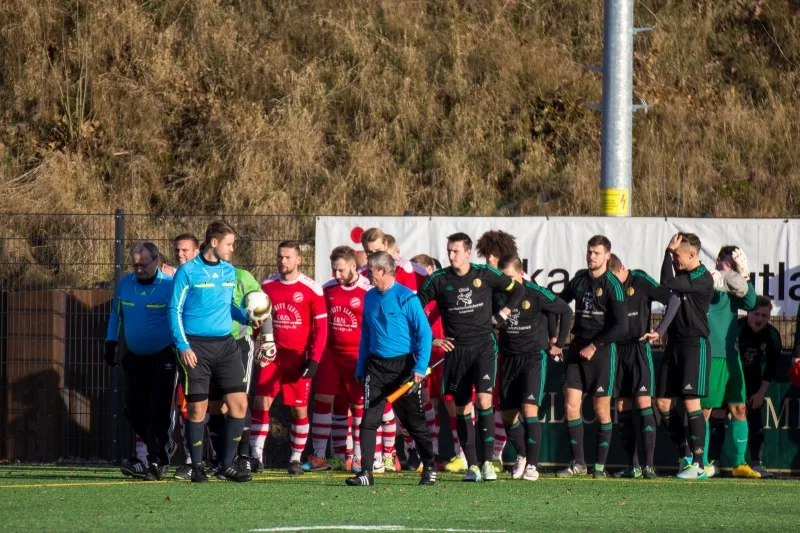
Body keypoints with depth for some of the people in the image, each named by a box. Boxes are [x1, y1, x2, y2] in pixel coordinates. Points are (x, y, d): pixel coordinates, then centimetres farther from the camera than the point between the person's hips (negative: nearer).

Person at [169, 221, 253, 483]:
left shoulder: (229, 272, 12)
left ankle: (226, 465, 8)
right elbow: (175, 310, -5)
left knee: (239, 403, -2)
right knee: (198, 408, -2)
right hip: (196, 347, -5)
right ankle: (197, 467, 10)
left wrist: (246, 318, 4)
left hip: (225, 344, 5)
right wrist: (183, 346, -13)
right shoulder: (188, 272, -5)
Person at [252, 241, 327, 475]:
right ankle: (256, 455, 0)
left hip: (299, 358, -3)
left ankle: (296, 458, 12)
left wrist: (314, 360, -9)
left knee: (299, 409, 1)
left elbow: (321, 327, -3)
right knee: (260, 403, -5)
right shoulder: (267, 286, 6)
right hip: (271, 357, 3)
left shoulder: (311, 289, -5)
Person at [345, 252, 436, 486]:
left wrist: (421, 367, -18)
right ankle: (366, 473, -6)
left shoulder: (406, 298, -9)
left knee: (415, 421, 5)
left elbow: (424, 333, -10)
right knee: (369, 420, -6)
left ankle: (429, 469, 20)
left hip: (404, 365, -5)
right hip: (376, 366, 5)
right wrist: (360, 368, 12)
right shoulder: (370, 298, 9)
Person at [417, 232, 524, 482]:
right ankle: (472, 465, 11)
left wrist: (503, 314, 3)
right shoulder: (439, 280, -2)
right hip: (455, 349, 2)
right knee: (462, 408, 4)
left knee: (484, 400, -16)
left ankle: (487, 461, -11)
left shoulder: (486, 274, -3)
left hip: (484, 346, -2)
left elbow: (517, 290, 12)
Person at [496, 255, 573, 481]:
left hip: (534, 357, -5)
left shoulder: (536, 294, -12)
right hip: (509, 358, 5)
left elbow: (566, 311, 0)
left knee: (529, 410, -17)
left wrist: (559, 343, 2)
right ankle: (521, 455, 30)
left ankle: (532, 465, -13)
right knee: (507, 415, 5)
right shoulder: (497, 295, -1)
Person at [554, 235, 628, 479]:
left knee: (601, 410, 0)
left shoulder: (612, 285, -8)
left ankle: (600, 466, 7)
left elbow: (621, 327, -13)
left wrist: (594, 346, -13)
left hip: (602, 351, -5)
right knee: (571, 406, -3)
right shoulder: (579, 279, 9)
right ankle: (578, 462, 5)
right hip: (577, 349, 5)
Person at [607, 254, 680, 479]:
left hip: (639, 349, -5)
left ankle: (649, 465, -16)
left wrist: (660, 331, -20)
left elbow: (673, 300, -12)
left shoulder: (640, 281, -6)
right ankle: (633, 466, 7)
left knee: (643, 403, -13)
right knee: (622, 407, 3)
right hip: (616, 351, 5)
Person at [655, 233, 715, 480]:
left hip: (695, 344, -9)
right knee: (662, 403, 5)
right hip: (674, 344, 9)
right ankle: (686, 455, 15)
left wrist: (669, 251, -13)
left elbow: (667, 283, -21)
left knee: (691, 402, -11)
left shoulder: (703, 279, -13)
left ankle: (699, 465, -9)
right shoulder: (683, 276, 14)